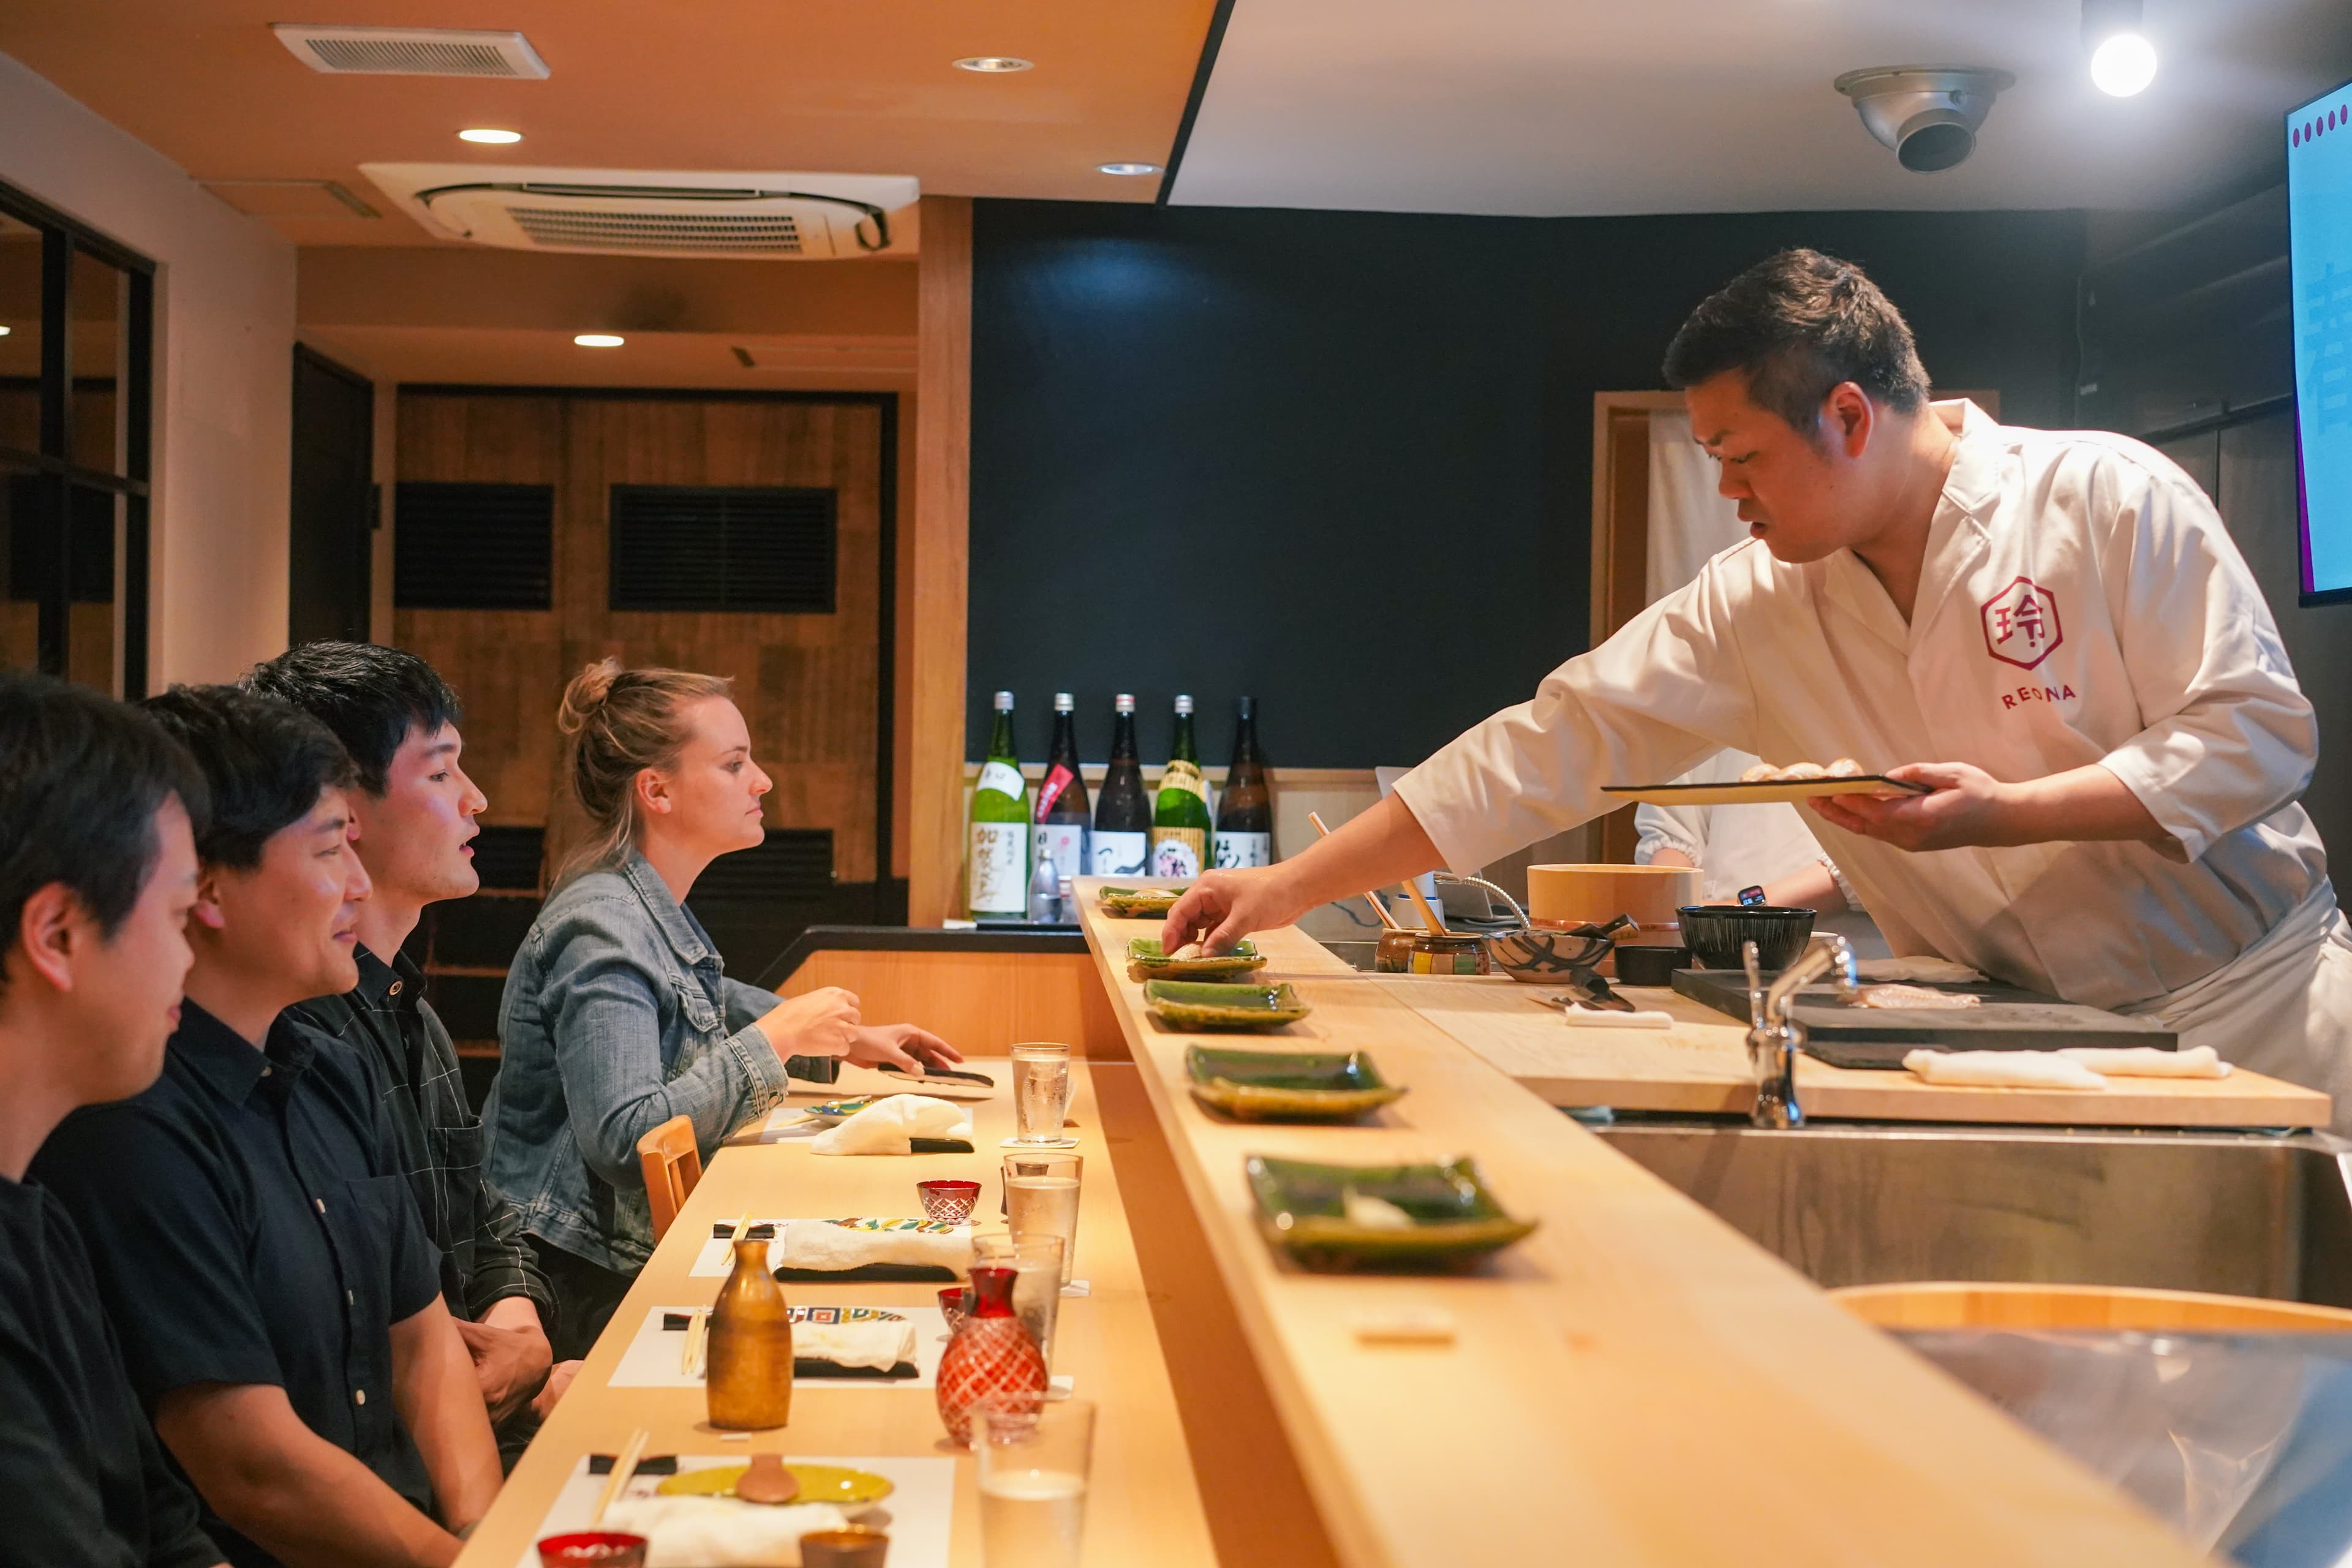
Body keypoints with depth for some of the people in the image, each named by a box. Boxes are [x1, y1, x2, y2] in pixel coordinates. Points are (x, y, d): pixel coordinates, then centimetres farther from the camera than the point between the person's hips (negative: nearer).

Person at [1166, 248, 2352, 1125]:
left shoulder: (2109, 501, -12)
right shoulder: (1749, 609, -2)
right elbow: (1550, 749, -4)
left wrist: (2007, 814, -24)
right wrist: (1293, 886, -9)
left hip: (2248, 998, -2)